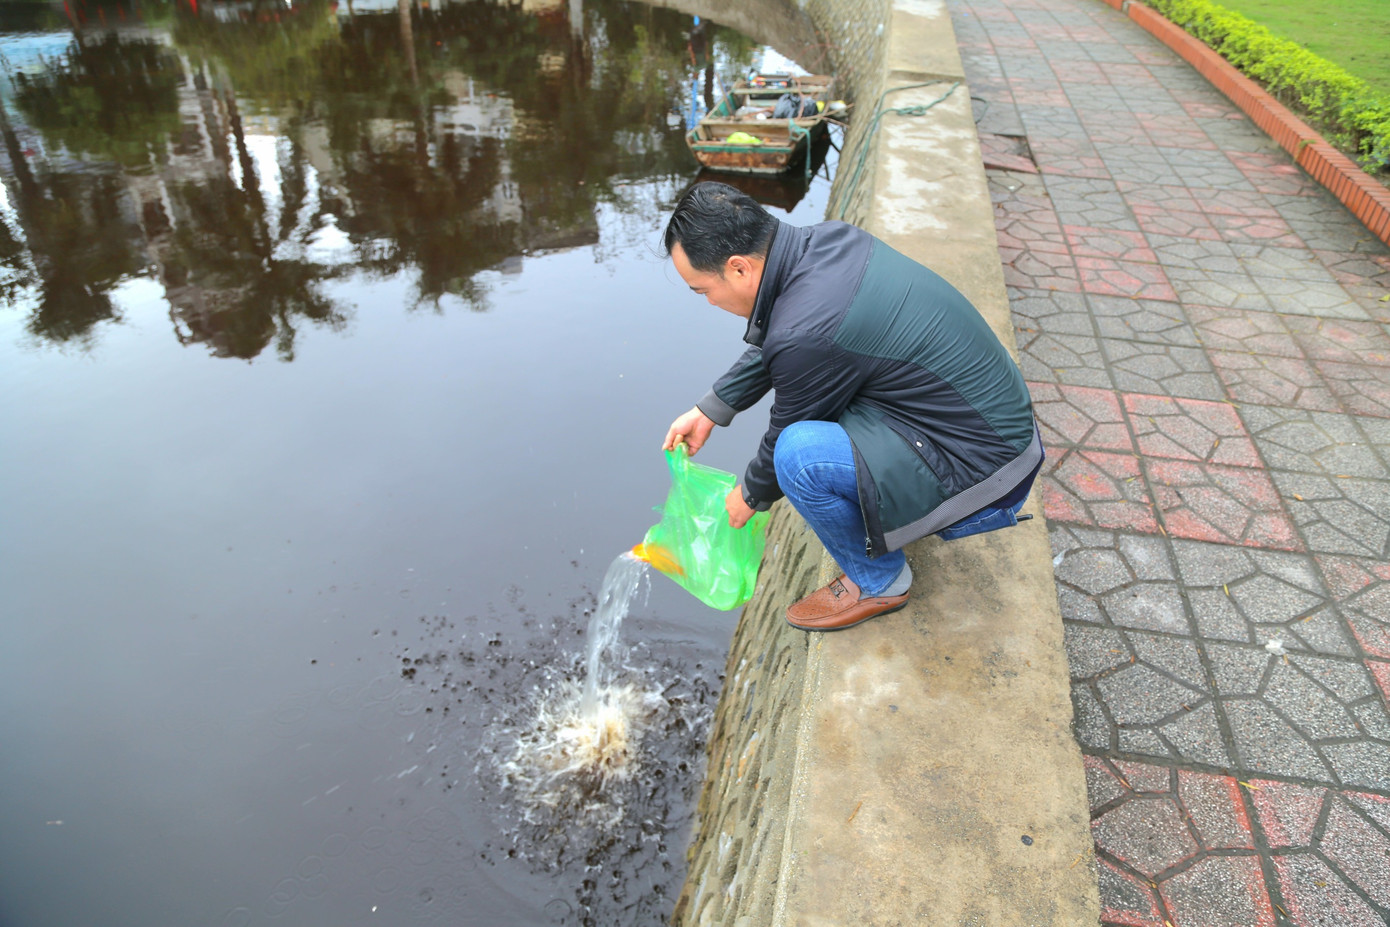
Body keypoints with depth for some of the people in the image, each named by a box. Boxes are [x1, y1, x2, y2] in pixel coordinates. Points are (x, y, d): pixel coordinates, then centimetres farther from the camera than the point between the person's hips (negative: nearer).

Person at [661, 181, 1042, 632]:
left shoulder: (806, 334, -29)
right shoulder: (828, 238, -1)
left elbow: (787, 437, -10)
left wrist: (750, 496, 10)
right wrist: (711, 409, 20)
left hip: (982, 470, -9)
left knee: (801, 454, -26)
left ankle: (878, 582, 2)